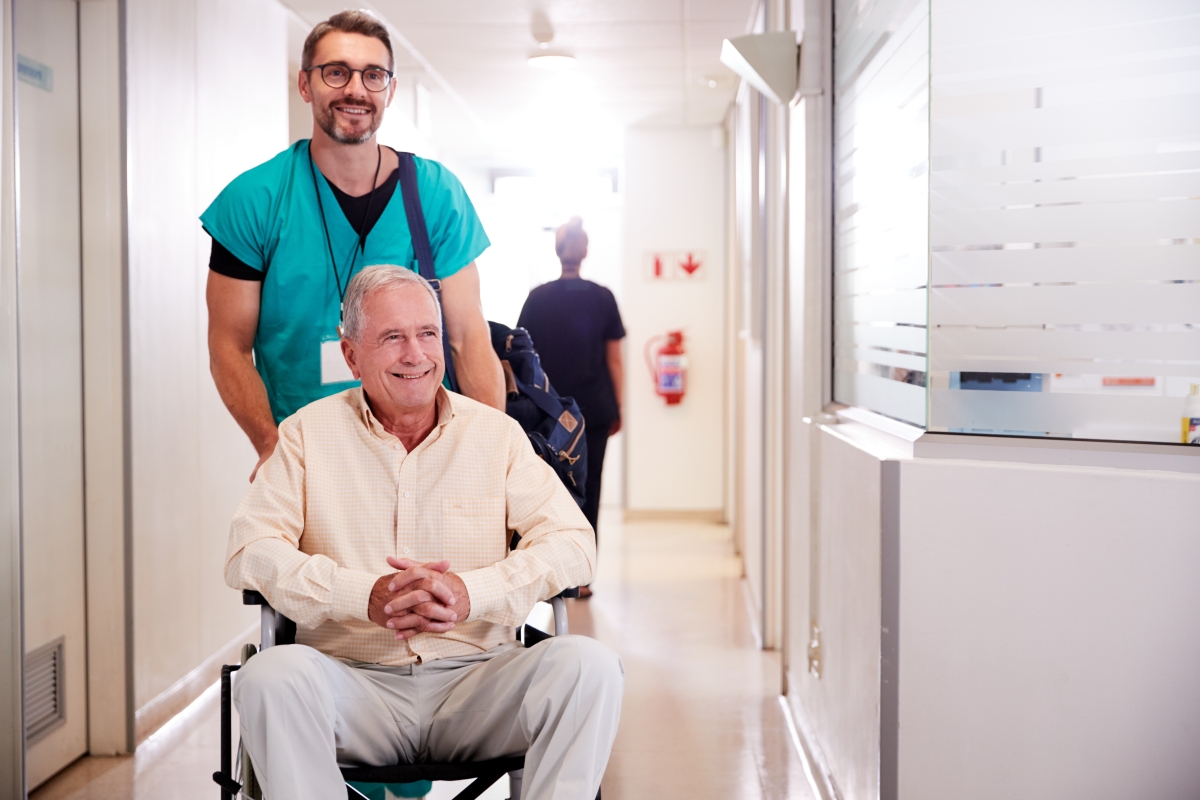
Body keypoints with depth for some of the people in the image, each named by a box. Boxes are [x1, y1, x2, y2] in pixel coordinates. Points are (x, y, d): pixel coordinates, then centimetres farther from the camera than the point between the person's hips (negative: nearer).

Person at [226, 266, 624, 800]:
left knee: (588, 666, -27)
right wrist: (364, 596, -18)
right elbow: (251, 552, -3)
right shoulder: (309, 433, 8)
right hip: (355, 681, 0)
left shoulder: (496, 433, 9)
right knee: (271, 675, -32)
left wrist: (470, 593, -17)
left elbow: (572, 541, 0)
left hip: (475, 682, 1)